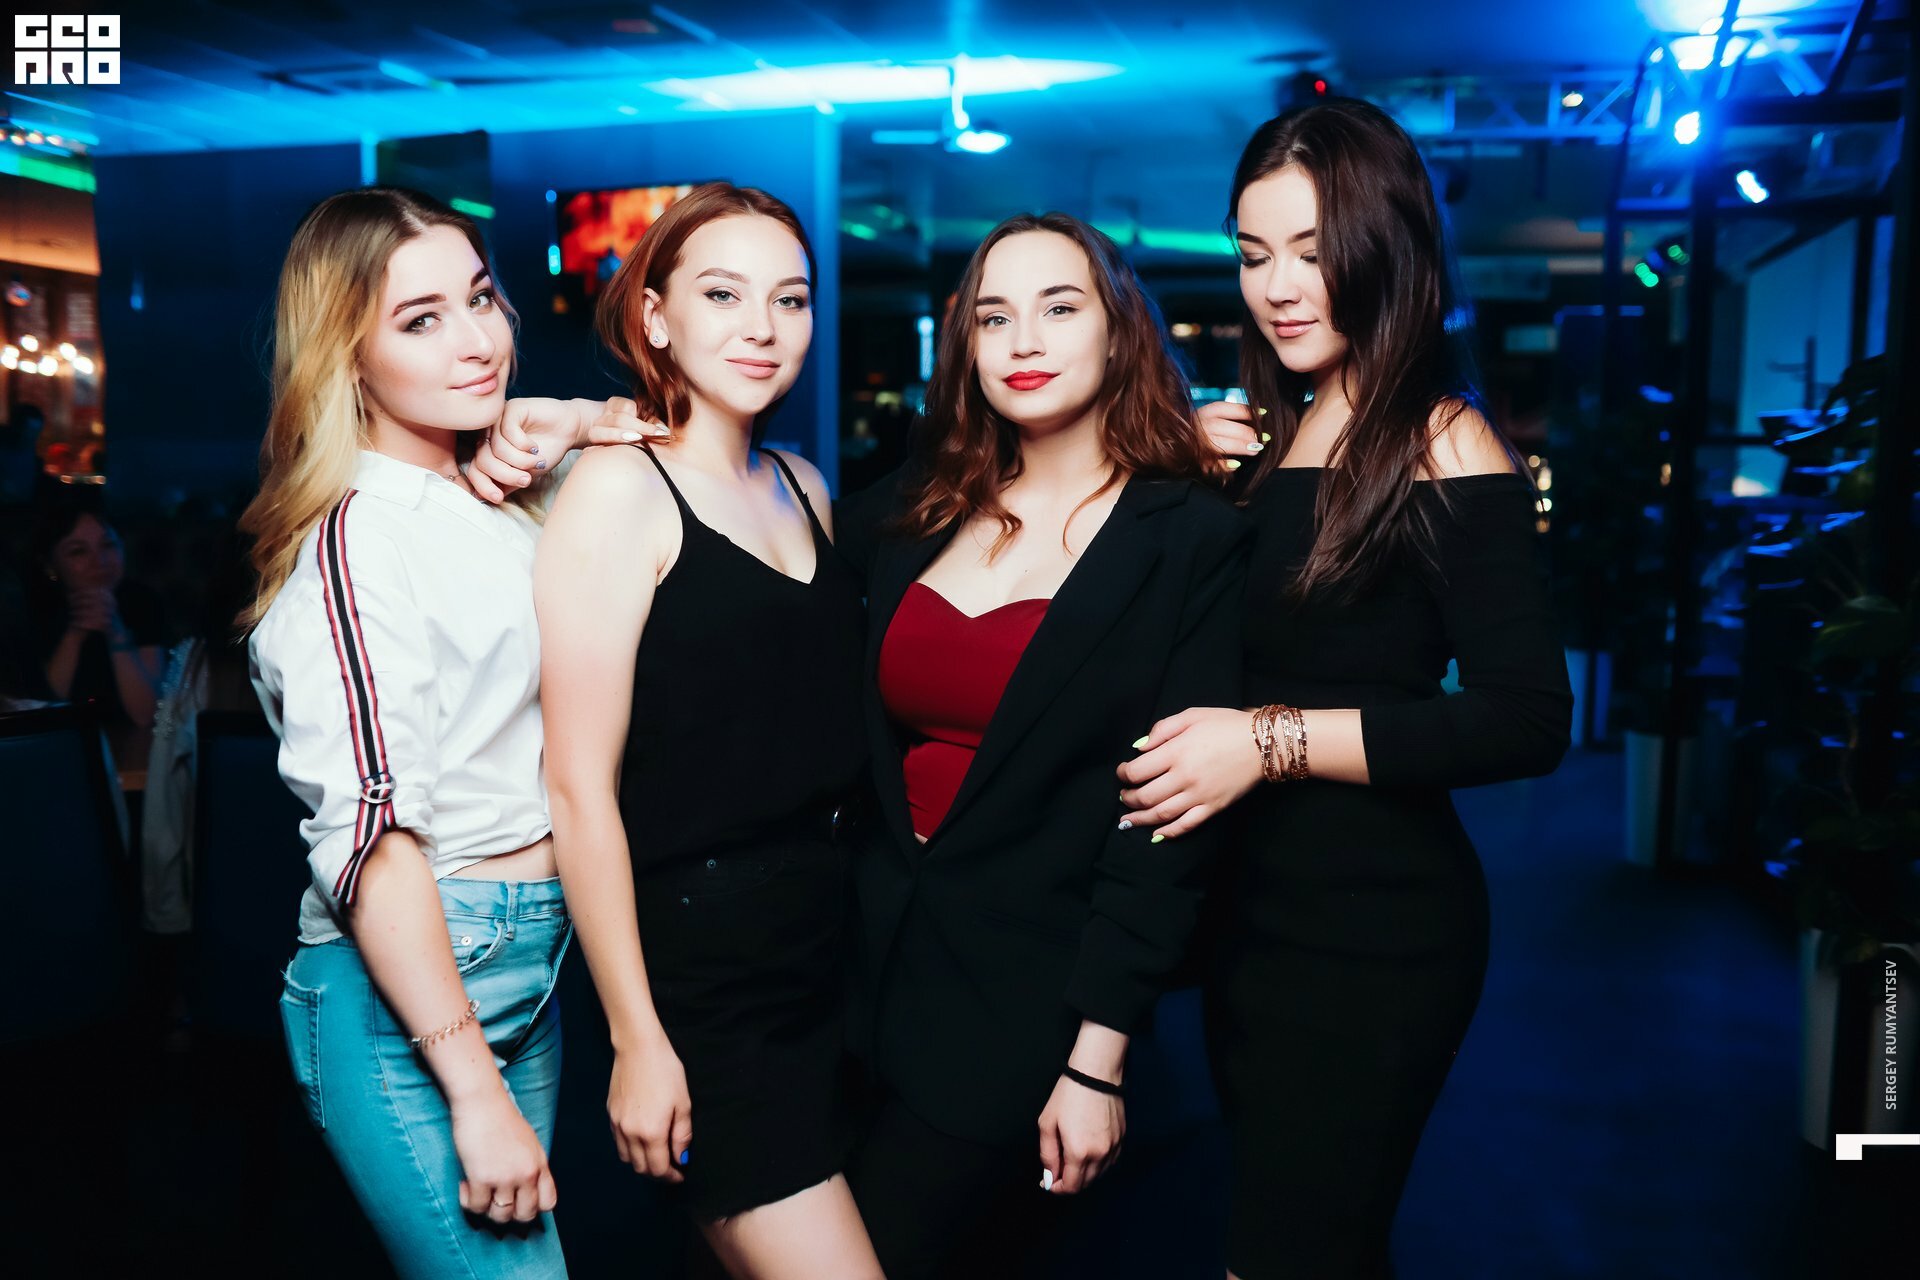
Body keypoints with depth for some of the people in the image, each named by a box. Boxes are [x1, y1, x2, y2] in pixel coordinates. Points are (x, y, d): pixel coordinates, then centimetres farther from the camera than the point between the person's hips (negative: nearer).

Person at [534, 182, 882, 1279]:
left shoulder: (803, 487, 10)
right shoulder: (619, 490, -10)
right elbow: (581, 788, -13)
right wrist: (636, 1042, -12)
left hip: (828, 948, 6)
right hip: (699, 970, -6)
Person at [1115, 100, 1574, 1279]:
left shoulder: (1442, 447, -12)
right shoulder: (1261, 440, 6)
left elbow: (1527, 720, -19)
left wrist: (1274, 740, -22)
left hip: (1376, 926, -6)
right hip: (1250, 905, 7)